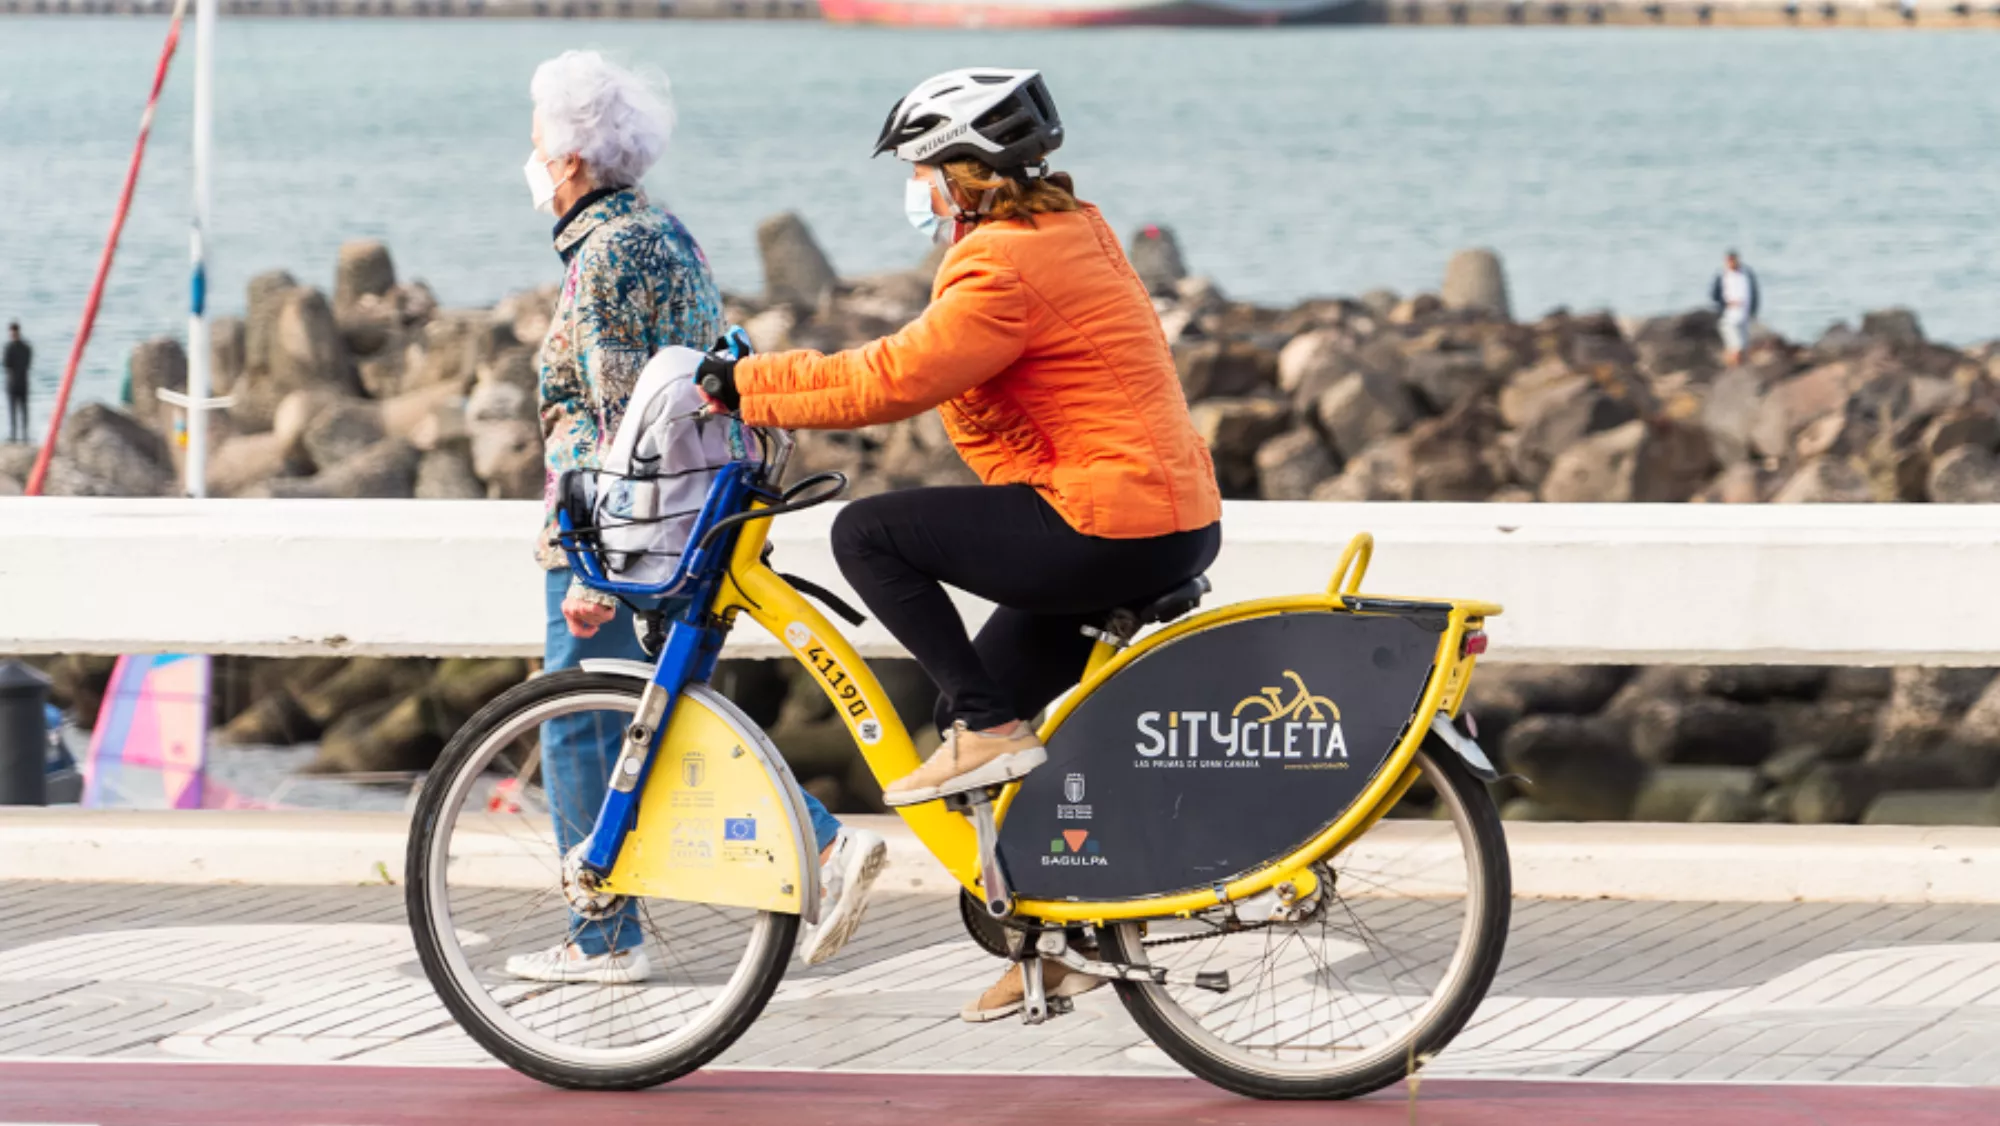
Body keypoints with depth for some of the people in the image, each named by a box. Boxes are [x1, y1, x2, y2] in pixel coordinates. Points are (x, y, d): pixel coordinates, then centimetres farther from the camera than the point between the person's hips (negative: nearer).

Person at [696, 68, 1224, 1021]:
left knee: (868, 535, -8)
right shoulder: (1072, 234, 16)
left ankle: (988, 730, -6)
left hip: (1108, 528, -10)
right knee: (974, 697, 19)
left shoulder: (1008, 269, -15)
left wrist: (743, 385, -9)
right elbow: (922, 368, 18)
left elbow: (891, 382, -18)